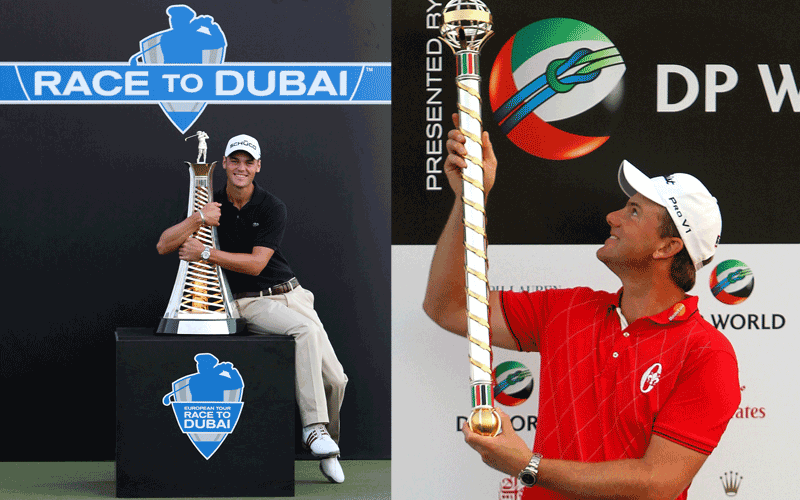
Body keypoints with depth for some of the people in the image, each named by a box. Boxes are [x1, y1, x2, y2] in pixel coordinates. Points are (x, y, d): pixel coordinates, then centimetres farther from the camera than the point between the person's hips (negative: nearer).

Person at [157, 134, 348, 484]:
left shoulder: (272, 207, -2)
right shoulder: (211, 205, 3)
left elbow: (256, 263, -12)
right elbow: (163, 246, -6)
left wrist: (205, 254, -18)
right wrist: (197, 219, -22)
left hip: (290, 293, 2)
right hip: (251, 304, -2)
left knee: (335, 379, -7)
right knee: (306, 329, -34)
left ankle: (327, 444, 18)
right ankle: (314, 428, -32)